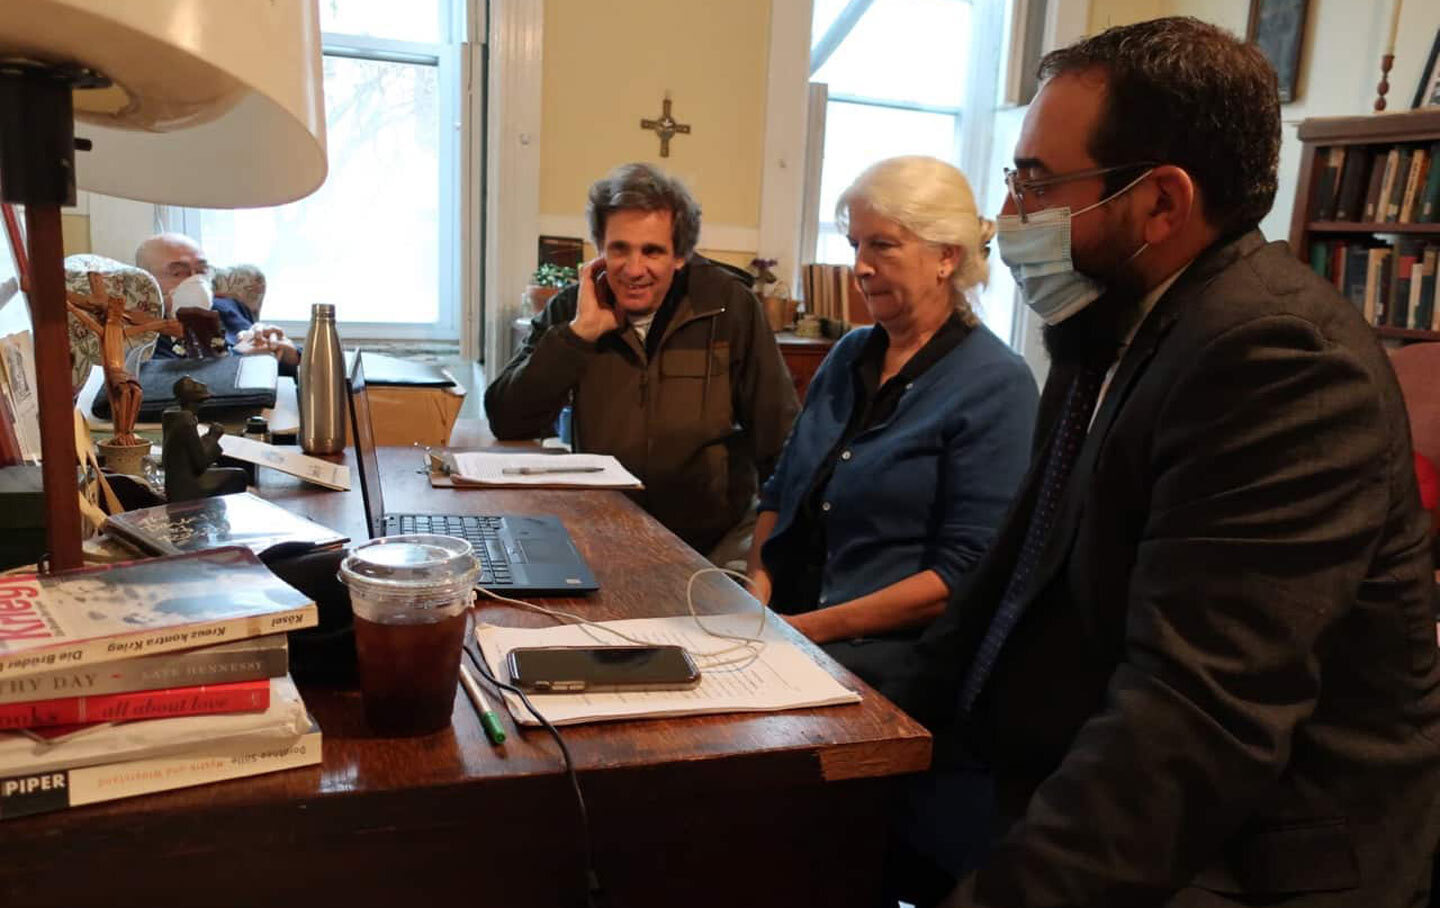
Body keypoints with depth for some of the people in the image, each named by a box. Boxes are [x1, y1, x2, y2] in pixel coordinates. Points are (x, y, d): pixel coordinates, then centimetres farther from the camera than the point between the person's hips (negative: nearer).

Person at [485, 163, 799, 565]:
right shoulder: (569, 309, 1)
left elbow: (781, 436, -1)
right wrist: (579, 332, -15)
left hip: (720, 535, -1)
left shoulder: (728, 305, -5)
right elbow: (505, 422, -9)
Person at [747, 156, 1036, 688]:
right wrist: (758, 585, -2)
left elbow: (963, 571, -14)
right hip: (783, 619, 6)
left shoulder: (996, 387, -9)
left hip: (899, 645, -6)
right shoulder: (850, 354, 13)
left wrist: (811, 627, -17)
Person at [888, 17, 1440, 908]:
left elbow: (1199, 719, -30)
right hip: (1109, 801, 8)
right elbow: (1022, 569, 9)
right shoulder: (1117, 324, 6)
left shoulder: (1275, 352, -22)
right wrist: (891, 735, 2)